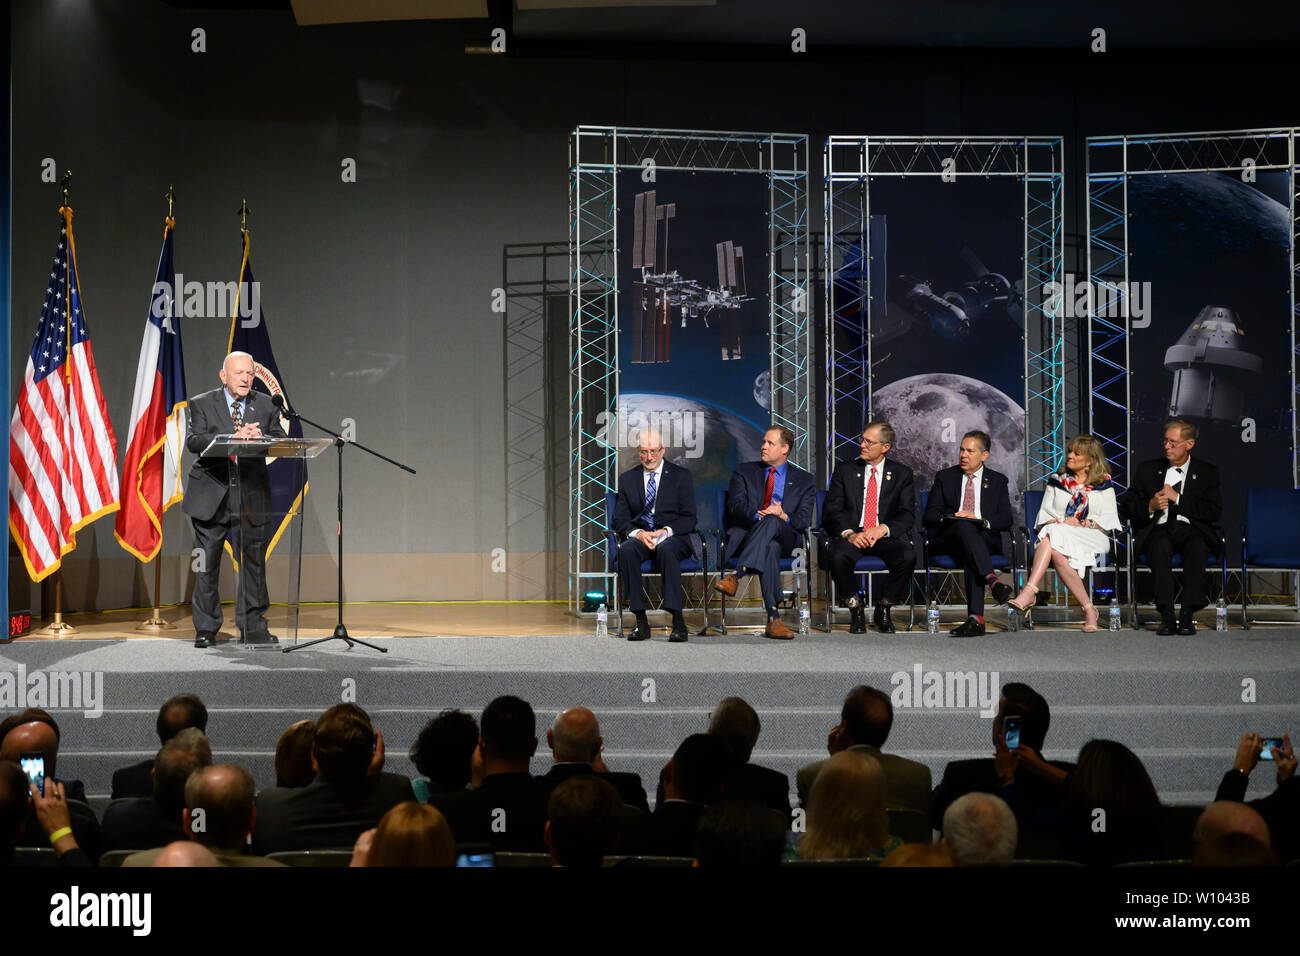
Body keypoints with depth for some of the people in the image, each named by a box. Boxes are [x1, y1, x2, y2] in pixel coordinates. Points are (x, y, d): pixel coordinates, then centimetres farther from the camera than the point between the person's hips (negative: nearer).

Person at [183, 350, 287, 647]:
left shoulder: (266, 405, 10)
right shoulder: (202, 404, 3)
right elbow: (194, 441, -12)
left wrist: (260, 438, -17)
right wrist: (233, 438, -26)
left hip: (252, 495, 2)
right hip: (212, 495, -2)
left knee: (254, 561, 3)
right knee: (207, 564, 2)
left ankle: (253, 627, 13)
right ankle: (206, 629, 12)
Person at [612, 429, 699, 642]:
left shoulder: (680, 476, 8)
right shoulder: (627, 478, 15)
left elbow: (689, 518, 2)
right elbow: (620, 520, 8)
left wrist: (666, 531, -17)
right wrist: (638, 534, -14)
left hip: (673, 538, -2)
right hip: (638, 536, 2)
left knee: (666, 549, -38)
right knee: (626, 550, -34)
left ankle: (678, 620, -40)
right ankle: (641, 621, -31)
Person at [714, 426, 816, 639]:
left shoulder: (804, 480, 18)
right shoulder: (744, 472, 19)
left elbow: (804, 519, 5)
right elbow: (736, 506, 2)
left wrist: (783, 517, -17)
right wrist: (757, 515, -19)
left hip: (784, 537, 0)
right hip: (746, 533, 0)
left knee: (772, 521, -38)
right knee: (769, 549, -38)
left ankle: (735, 576, -53)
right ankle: (774, 618, -49)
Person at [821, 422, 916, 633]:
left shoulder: (902, 474, 10)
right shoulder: (845, 470, 10)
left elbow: (908, 515, 1)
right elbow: (831, 512, 2)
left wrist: (882, 529, -19)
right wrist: (849, 533, -19)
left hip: (886, 537, 0)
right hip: (852, 535, 0)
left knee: (908, 557, -32)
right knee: (837, 556, -35)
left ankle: (883, 608, -7)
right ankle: (855, 609, -9)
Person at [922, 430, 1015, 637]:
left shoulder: (997, 480, 17)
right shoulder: (945, 477, 17)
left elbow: (1006, 520, 6)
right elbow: (929, 517, 8)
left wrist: (980, 520, -13)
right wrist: (951, 518, -13)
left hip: (986, 538, 0)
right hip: (948, 540, 0)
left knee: (970, 556, -37)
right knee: (964, 526, -37)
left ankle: (975, 618, -50)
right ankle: (992, 581, -56)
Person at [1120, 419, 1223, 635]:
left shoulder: (1207, 472, 13)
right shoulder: (1148, 469, 16)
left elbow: (1214, 511, -1)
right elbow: (1125, 505, 12)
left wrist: (1178, 499, -7)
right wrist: (1150, 506, -8)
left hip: (1191, 529, 0)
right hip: (1158, 529, 1)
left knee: (1197, 546, -36)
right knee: (1161, 545, -36)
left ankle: (1187, 615, -35)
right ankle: (1166, 615, -38)